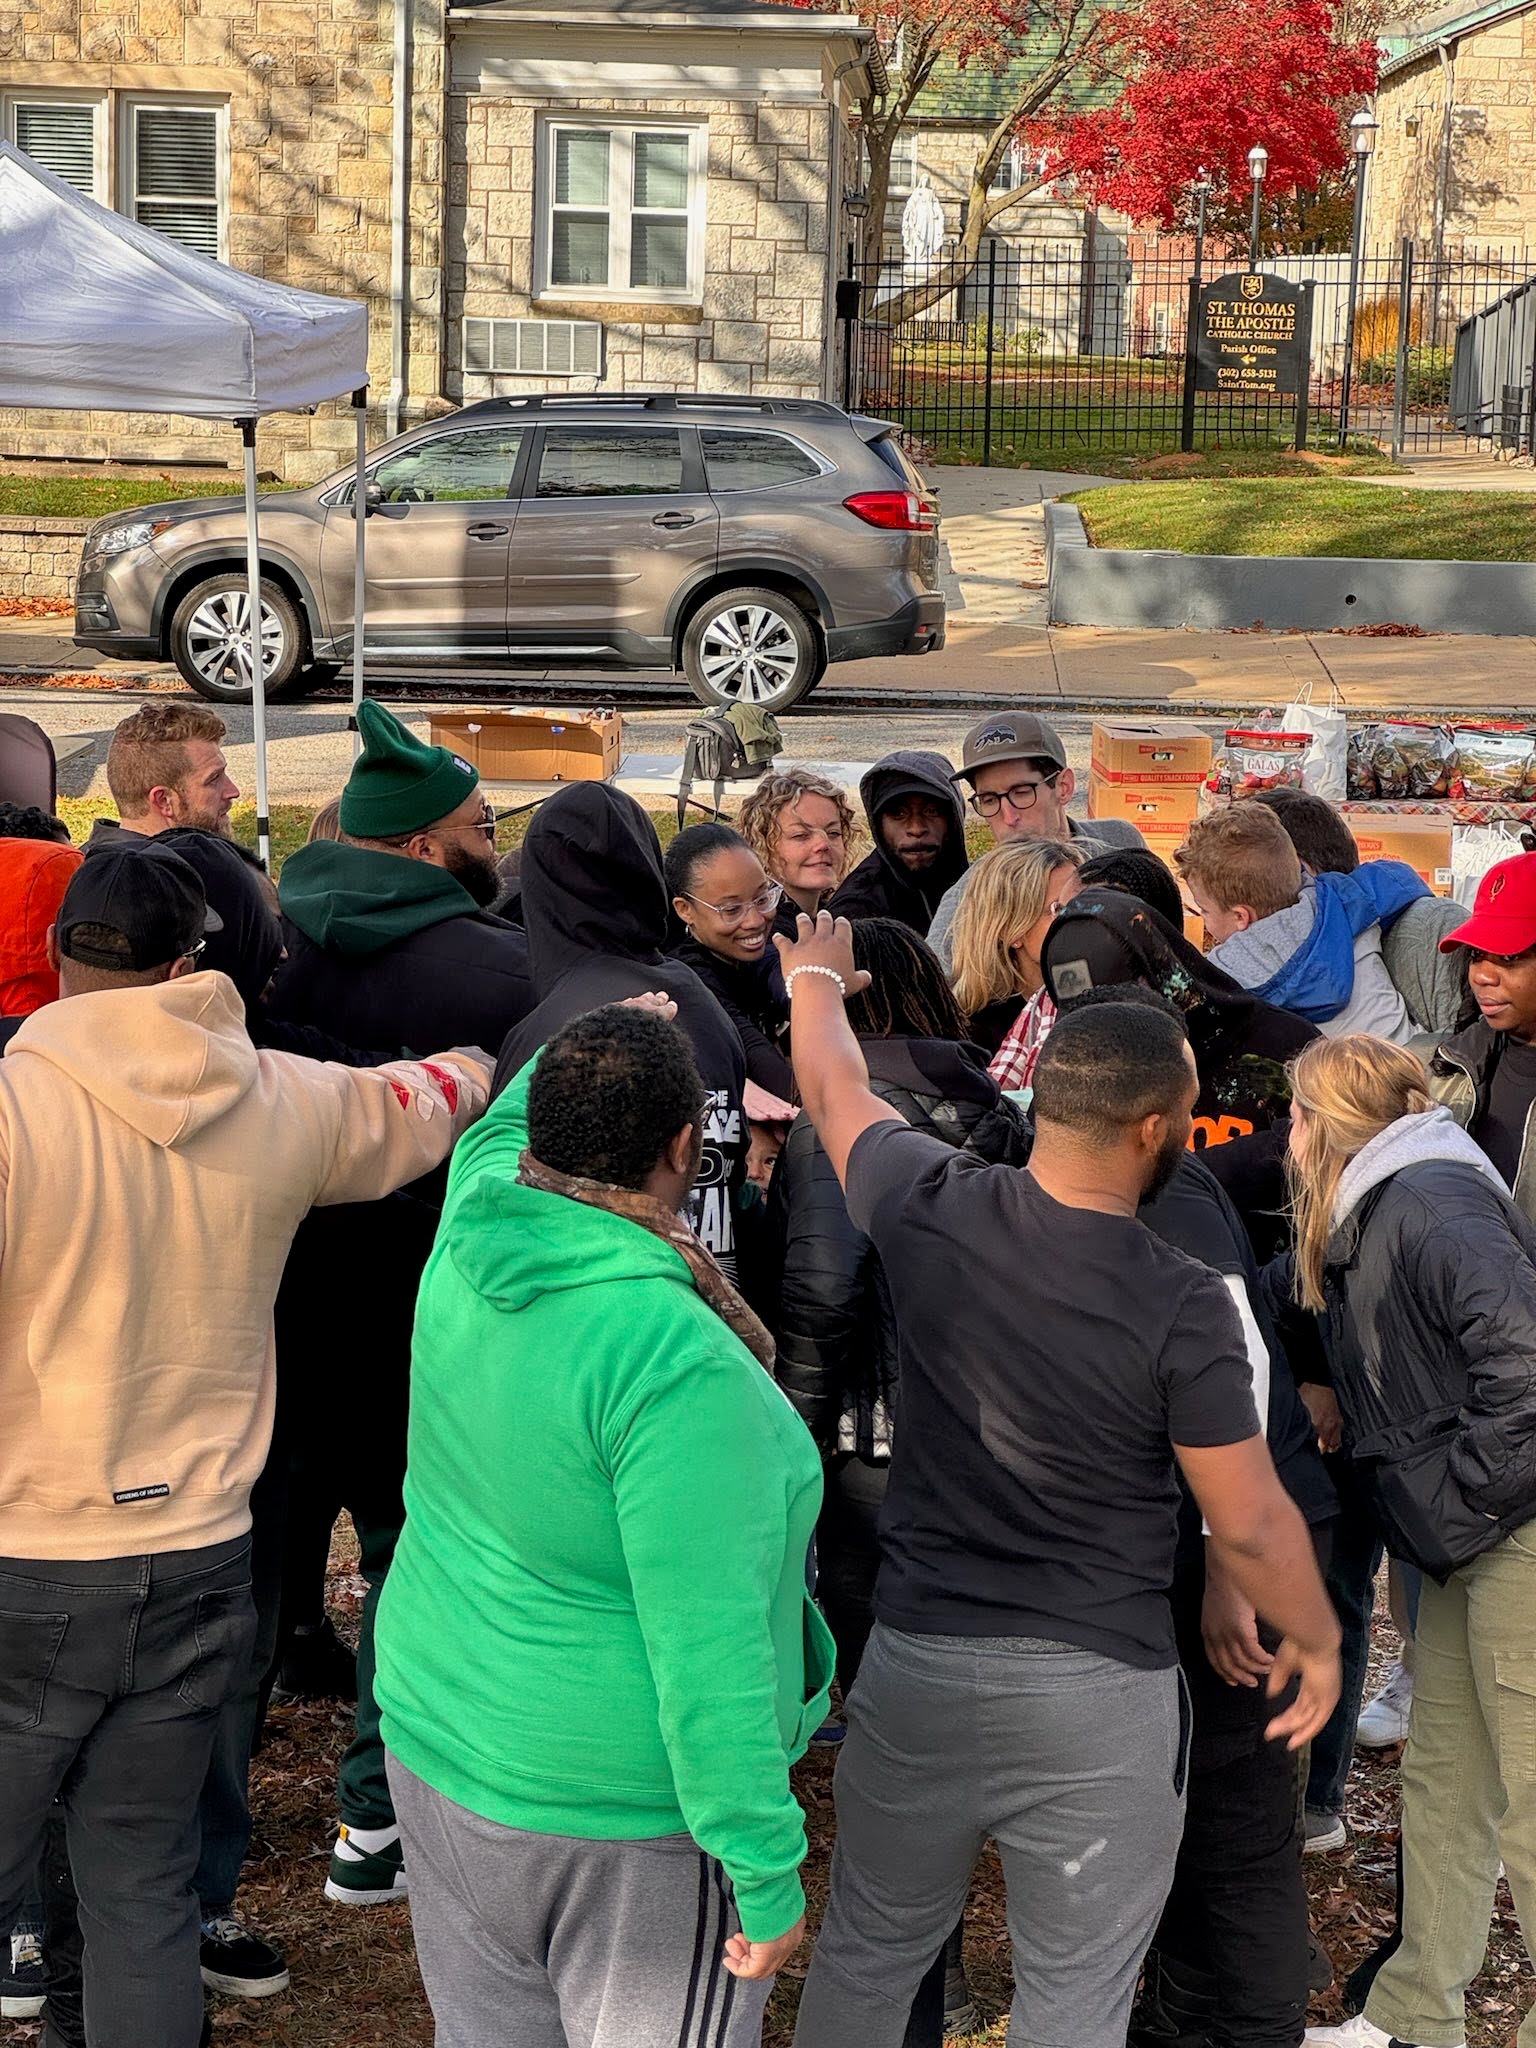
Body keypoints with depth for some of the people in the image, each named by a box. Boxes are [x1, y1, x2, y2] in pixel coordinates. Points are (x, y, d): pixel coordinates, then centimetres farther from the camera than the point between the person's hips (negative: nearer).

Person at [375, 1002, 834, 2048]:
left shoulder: (475, 1225, -8)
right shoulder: (678, 1361, -29)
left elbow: (514, 1123, 18)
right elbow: (707, 1649, -27)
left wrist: (587, 1053, 35)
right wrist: (768, 1874, -19)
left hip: (437, 1754, 7)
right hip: (627, 1820, -7)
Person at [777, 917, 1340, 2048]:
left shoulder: (928, 1210, -9)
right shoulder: (1183, 1307, -18)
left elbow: (837, 1089, 13)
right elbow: (1252, 1524, -11)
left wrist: (816, 981, 34)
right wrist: (1318, 1640, 9)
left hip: (915, 1664, 4)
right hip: (1099, 1699, -3)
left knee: (866, 1955, 22)